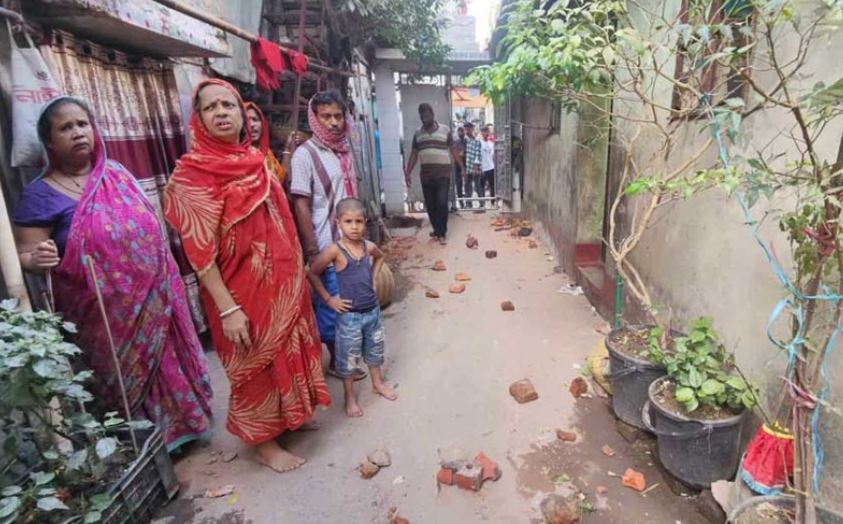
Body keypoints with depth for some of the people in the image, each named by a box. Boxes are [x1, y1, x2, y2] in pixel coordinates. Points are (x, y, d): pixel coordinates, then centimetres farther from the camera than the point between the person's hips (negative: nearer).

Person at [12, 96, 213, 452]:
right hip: (104, 312, -4)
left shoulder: (116, 173, 4)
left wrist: (165, 278, 13)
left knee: (164, 365, 17)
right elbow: (22, 256, -10)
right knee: (125, 379, 11)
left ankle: (175, 429, 40)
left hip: (152, 298, 4)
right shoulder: (41, 194, -9)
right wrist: (37, 260, -34)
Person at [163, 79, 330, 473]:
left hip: (281, 281, 7)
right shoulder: (193, 173, -16)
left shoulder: (255, 159, 6)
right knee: (254, 365, 9)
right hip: (242, 289, -7)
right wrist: (228, 309, -22)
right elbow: (199, 251, -19)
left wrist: (296, 272, 15)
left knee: (285, 352, 21)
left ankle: (287, 418, 44)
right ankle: (263, 442, 31)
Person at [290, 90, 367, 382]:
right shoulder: (305, 155, -13)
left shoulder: (344, 150, 8)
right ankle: (336, 361, 23)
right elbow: (301, 206, -15)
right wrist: (312, 252, -18)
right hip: (327, 246, -7)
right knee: (331, 304, 6)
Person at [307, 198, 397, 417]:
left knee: (375, 349, 22)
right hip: (349, 315, -5)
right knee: (348, 357, 9)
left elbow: (380, 257, 21)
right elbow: (312, 274, -12)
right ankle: (350, 398, 27)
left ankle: (378, 383, 44)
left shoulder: (368, 246, -3)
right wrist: (328, 299, -11)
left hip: (372, 310, 5)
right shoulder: (335, 250, -18)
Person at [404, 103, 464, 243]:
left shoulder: (445, 130, 2)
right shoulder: (418, 133, 9)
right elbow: (414, 154, 10)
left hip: (443, 174, -3)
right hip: (426, 175, 3)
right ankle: (437, 230, 21)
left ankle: (442, 232, 2)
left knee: (442, 203, -10)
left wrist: (462, 167, 1)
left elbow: (453, 150, 4)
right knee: (430, 205, 6)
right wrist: (408, 173, 4)